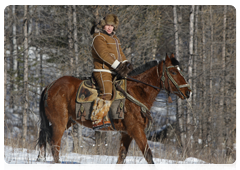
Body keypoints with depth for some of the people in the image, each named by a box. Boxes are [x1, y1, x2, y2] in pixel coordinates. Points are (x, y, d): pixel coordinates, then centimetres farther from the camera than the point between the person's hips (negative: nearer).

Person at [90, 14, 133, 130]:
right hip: (102, 71, -9)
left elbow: (120, 53, 22)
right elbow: (103, 54, -19)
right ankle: (97, 120, -27)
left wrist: (125, 63, 2)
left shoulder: (114, 38, 22)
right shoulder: (99, 38, -7)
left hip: (113, 72, 9)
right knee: (106, 93, -25)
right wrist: (117, 66, -24)